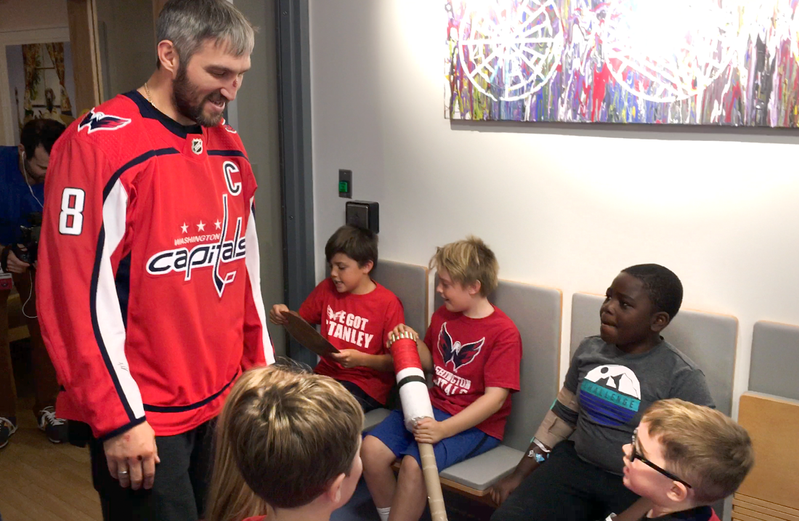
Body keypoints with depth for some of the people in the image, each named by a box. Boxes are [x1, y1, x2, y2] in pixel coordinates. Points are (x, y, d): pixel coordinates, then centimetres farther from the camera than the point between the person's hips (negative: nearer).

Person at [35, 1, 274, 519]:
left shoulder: (229, 146, 8)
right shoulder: (98, 144, -14)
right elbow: (77, 296, -16)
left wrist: (261, 366, 13)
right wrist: (118, 418, -14)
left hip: (225, 400, 6)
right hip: (141, 419, -6)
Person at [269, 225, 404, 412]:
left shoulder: (388, 303, -9)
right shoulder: (326, 289, 7)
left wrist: (361, 359, -22)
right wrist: (285, 316, -3)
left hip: (365, 387, -5)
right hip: (326, 374, 5)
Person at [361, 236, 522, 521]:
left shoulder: (504, 332, -14)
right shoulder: (442, 316, 8)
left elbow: (495, 398, -19)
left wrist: (443, 429, -27)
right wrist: (414, 343, 1)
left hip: (475, 423, -7)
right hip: (433, 406, 7)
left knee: (414, 464, -29)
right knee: (371, 448, -14)